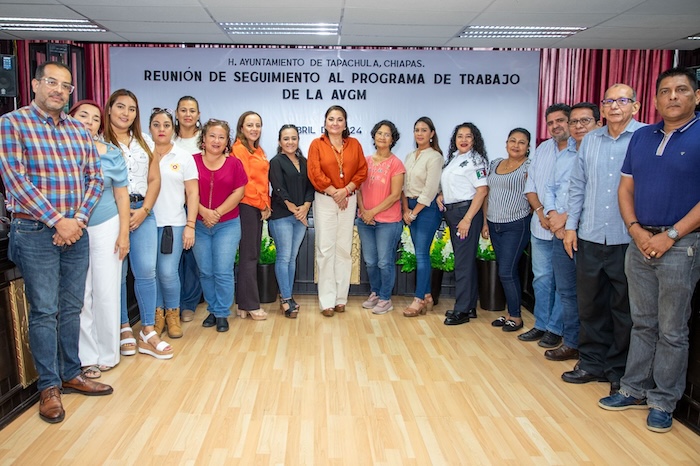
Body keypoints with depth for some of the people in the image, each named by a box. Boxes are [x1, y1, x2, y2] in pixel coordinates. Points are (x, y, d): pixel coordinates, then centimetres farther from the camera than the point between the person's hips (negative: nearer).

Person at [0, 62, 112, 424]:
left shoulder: (78, 130, 10)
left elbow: (95, 177, 7)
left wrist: (79, 218, -7)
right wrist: (57, 221, -15)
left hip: (75, 231, 5)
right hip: (35, 233, -5)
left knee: (72, 308, 13)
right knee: (44, 312, 3)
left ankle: (71, 374, 28)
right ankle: (49, 386, 17)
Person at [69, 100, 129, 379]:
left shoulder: (111, 154, 1)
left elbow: (121, 195, 3)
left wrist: (123, 233, -1)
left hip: (105, 229, 0)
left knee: (106, 293, 5)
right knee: (79, 296, 4)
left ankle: (107, 354, 20)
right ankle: (87, 356, 17)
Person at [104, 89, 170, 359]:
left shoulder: (144, 142, 16)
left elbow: (154, 180, 12)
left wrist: (144, 210, -2)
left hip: (142, 212, 4)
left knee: (146, 271, -1)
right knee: (117, 273, 1)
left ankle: (148, 332, 6)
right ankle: (124, 329, 15)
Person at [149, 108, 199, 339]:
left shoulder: (183, 157, 5)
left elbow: (192, 193, 3)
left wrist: (190, 225, -5)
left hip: (173, 223, -1)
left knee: (168, 272, -7)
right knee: (150, 272, 3)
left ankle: (172, 313, 15)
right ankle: (157, 314, 21)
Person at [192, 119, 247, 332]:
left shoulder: (234, 163, 2)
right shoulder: (193, 161, 0)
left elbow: (238, 192, -3)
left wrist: (218, 212, -12)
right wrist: (204, 211, -17)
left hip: (227, 225, -1)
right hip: (199, 225, 1)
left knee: (223, 272, -2)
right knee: (205, 272, 9)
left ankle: (222, 314, 13)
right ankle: (212, 310, 25)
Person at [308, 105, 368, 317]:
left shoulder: (354, 144, 8)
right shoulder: (317, 144, 0)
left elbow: (362, 170, 4)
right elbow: (315, 174, -7)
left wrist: (346, 190, -10)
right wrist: (334, 192, -9)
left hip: (349, 201, 3)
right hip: (324, 200, -2)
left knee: (344, 249, 6)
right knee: (325, 250, -4)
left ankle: (341, 298, 14)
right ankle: (327, 301, 1)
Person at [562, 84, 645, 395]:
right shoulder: (590, 140, 11)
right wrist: (570, 226, 8)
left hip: (628, 240, -4)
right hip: (590, 238, 5)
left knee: (625, 308, 8)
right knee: (590, 303, 13)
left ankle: (620, 370, 23)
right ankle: (592, 362, 28)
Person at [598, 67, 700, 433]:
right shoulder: (641, 137, 9)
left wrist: (670, 235, -15)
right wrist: (636, 230, -4)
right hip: (640, 242, 5)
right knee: (642, 324, 14)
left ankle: (663, 402, 19)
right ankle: (635, 389, 26)